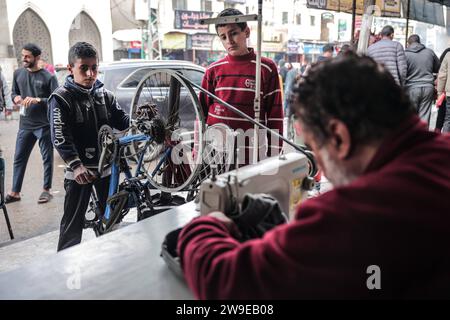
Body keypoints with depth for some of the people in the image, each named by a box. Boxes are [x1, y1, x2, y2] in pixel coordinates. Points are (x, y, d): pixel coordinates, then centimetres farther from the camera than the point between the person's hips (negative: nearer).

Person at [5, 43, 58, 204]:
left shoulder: (48, 77, -7)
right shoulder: (18, 73, 7)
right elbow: (14, 92, 18)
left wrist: (38, 100, -24)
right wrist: (16, 98, -5)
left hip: (44, 125, -4)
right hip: (25, 125, 5)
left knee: (47, 158, 6)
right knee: (19, 158, 8)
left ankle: (46, 189, 21)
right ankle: (15, 192, 18)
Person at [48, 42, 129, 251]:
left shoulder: (104, 95, 5)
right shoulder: (61, 98, -10)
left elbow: (121, 122, 4)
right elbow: (60, 137, -17)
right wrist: (76, 165, -28)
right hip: (79, 170, -5)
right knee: (73, 223, 1)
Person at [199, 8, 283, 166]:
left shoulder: (266, 68, 0)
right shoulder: (214, 70, 6)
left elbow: (275, 114, 0)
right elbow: (202, 111, 11)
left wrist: (274, 154, -2)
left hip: (251, 156, -2)